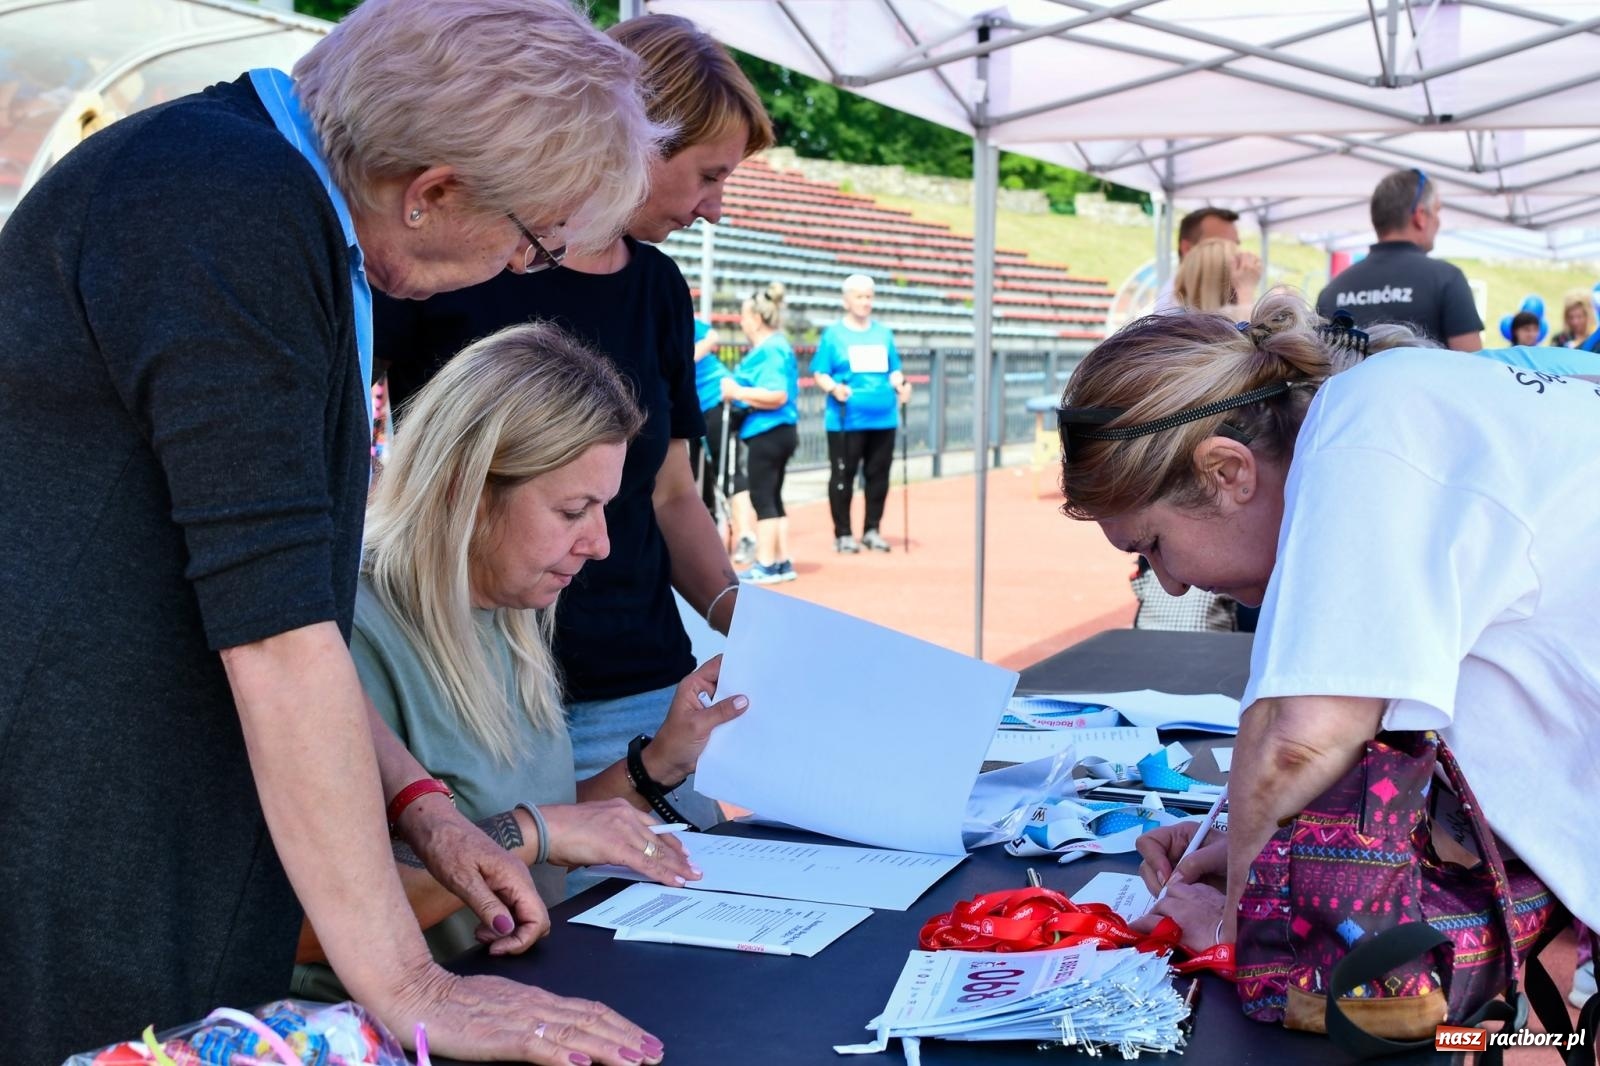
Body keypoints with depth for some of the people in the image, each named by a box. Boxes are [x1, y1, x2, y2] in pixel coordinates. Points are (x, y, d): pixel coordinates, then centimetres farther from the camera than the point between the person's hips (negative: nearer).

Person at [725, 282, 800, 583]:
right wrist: (737, 390, 11)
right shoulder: (772, 347, 15)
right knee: (772, 498, 14)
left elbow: (776, 395, -26)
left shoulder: (771, 350, -17)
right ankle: (783, 563, 18)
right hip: (777, 432, 10)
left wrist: (737, 391, -19)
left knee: (762, 498, -5)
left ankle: (766, 566, -1)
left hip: (768, 433, -10)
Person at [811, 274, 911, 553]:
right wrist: (834, 388, -21)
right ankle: (843, 534, 10)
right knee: (843, 476, 0)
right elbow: (820, 373, -3)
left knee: (878, 475, 8)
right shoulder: (833, 334, 0)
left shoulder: (884, 333, 12)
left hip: (883, 418, 4)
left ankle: (872, 531, 20)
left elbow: (893, 370, 15)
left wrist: (901, 385, -5)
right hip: (846, 419, -4)